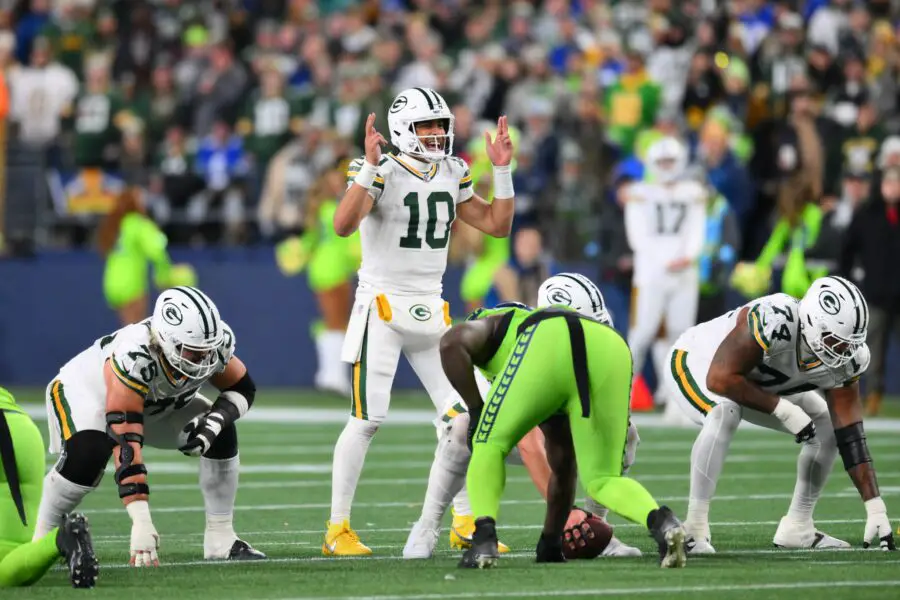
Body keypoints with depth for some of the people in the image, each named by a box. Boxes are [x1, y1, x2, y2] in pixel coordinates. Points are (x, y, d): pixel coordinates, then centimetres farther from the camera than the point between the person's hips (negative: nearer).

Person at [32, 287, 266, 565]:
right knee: (87, 456, -35)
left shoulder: (214, 344, -27)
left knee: (221, 435, -11)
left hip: (158, 404, 6)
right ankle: (40, 539, -15)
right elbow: (126, 445, -46)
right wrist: (141, 522, -51)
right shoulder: (135, 357, -44)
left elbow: (243, 389, -8)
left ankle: (221, 539, 0)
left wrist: (213, 421, -31)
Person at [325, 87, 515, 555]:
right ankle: (338, 529, -2)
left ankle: (465, 522, 11)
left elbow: (496, 225, 10)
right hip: (382, 307, -6)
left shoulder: (451, 175, 9)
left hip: (430, 311, 6)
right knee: (368, 418, -9)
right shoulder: (381, 174, -11)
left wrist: (502, 170, 1)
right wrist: (370, 167, -34)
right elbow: (344, 225, -27)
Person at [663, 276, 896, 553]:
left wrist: (875, 507, -19)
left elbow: (850, 437, -15)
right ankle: (695, 528, -32)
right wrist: (784, 410, -35)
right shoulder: (776, 320, -42)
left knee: (828, 427, -1)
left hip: (756, 386, 7)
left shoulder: (846, 359, -20)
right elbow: (720, 378, -38)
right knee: (725, 412, -38)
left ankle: (797, 527, 9)